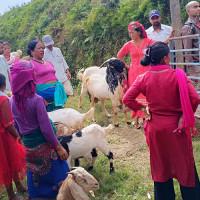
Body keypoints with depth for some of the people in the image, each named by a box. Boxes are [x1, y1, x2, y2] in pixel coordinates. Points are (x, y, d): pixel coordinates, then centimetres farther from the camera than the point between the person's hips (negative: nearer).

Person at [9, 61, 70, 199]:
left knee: (35, 179, 21)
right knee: (58, 177, 7)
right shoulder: (36, 100, -21)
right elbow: (46, 129, -19)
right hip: (44, 146, -6)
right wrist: (59, 147, -11)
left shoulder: (12, 101, -1)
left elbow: (17, 126, 10)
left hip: (28, 146, 7)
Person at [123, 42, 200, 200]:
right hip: (176, 127, -3)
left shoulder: (143, 78, -6)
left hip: (155, 128, 3)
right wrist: (186, 115, -5)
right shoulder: (177, 75, -16)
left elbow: (127, 99, -5)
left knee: (161, 166, 19)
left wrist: (143, 108, 3)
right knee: (184, 164, 12)